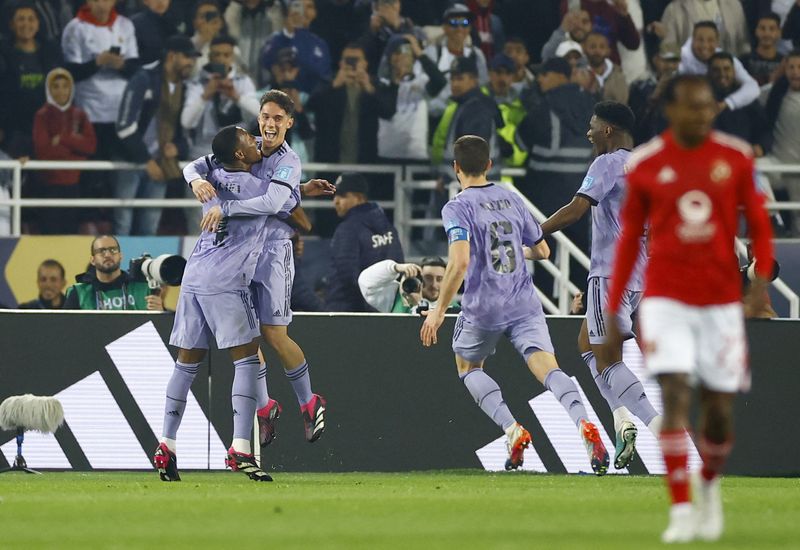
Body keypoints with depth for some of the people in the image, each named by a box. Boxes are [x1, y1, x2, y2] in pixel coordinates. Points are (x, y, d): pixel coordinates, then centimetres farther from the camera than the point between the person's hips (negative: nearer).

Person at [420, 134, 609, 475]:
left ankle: (512, 429, 1)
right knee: (548, 368, -10)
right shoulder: (512, 200, 11)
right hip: (524, 305, 3)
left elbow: (460, 262, -21)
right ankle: (583, 424, -37)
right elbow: (542, 251, 20)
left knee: (468, 368, 22)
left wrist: (439, 310, -14)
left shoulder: (457, 208, -7)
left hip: (483, 309, -3)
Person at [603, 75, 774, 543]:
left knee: (720, 412, 4)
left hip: (722, 301, 1)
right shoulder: (646, 165, -1)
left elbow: (759, 222, 7)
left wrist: (762, 275, -12)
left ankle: (709, 484, 34)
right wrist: (613, 313, 6)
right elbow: (629, 240, 7)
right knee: (675, 395, -16)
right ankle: (682, 511, -14)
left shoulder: (735, 157, 1)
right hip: (667, 299, -1)